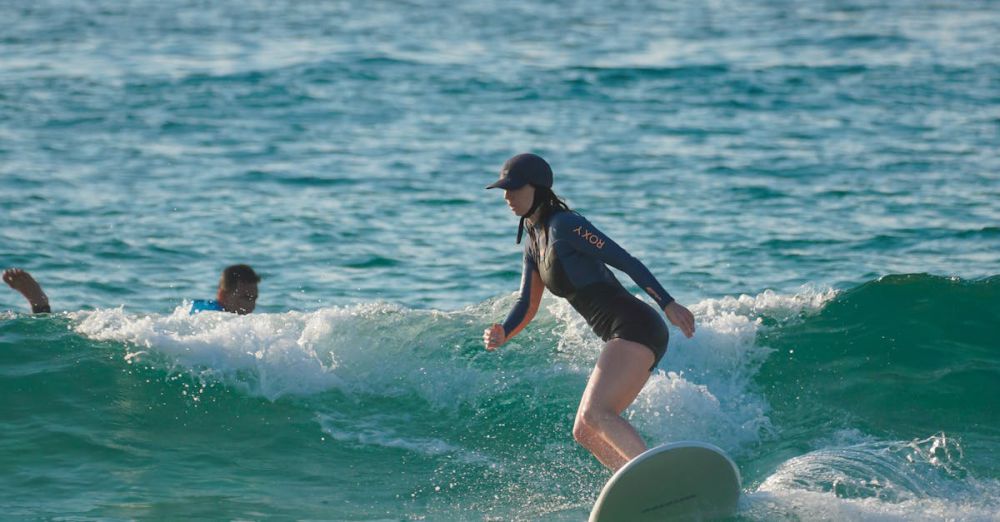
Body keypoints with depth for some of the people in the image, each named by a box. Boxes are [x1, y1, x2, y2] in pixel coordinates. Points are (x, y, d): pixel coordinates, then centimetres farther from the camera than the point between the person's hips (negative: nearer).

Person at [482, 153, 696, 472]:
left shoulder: (564, 225, -10)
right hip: (625, 338, 10)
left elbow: (627, 262, -14)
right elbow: (526, 307, 19)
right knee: (585, 432, 10)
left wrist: (668, 305, -20)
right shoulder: (534, 243, 19)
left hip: (635, 327, -10)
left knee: (594, 414, -25)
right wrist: (502, 335, -2)